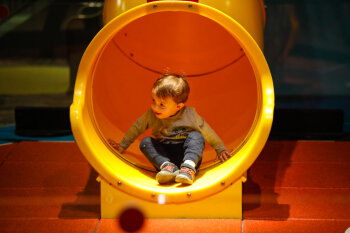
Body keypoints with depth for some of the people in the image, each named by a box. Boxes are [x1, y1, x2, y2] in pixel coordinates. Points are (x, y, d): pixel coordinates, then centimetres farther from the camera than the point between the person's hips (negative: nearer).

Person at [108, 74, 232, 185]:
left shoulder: (189, 114, -11)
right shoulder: (151, 115, -6)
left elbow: (207, 132, 1)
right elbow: (137, 127, 9)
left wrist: (220, 149, 8)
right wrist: (123, 145, 17)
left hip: (187, 154, -2)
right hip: (163, 156, 2)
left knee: (196, 136, -27)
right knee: (145, 142, -20)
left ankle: (188, 169, -48)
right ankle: (169, 168, -39)